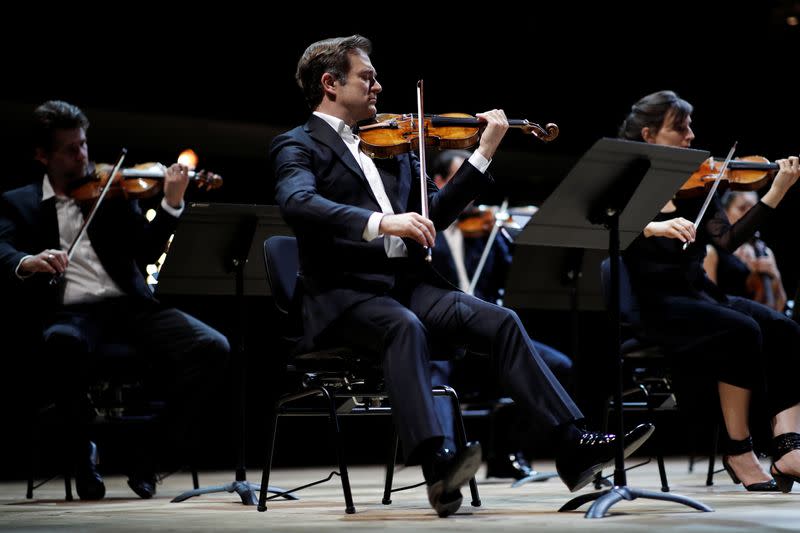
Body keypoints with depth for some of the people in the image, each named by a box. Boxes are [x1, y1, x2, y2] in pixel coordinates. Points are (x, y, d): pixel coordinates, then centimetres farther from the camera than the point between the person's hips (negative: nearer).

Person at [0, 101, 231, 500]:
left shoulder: (111, 192, 19)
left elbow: (146, 250, 7)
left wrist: (171, 204, -10)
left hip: (129, 304, 3)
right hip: (68, 312, -2)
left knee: (211, 347, -22)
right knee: (64, 344, -41)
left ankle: (148, 457, -6)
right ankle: (83, 457, -15)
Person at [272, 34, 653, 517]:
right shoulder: (298, 146, 1)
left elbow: (435, 213, 19)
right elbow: (298, 204, -21)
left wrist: (484, 153, 13)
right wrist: (380, 222, -35)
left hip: (407, 282, 6)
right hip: (344, 292, -6)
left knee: (500, 320, -15)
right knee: (404, 327, -37)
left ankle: (574, 444, -20)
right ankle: (437, 464, -48)